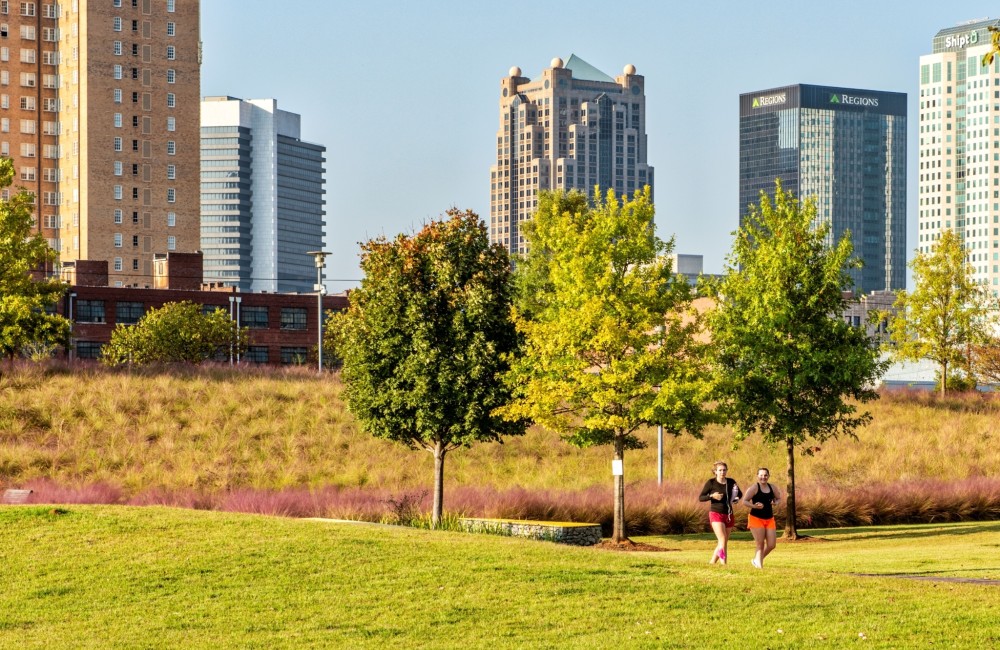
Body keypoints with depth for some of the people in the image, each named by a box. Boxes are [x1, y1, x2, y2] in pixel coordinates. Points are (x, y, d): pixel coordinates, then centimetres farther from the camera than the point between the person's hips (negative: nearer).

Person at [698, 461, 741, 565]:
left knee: (724, 542, 9)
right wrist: (712, 496, -20)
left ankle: (712, 562, 21)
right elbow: (700, 498, -3)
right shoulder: (711, 483, -6)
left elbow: (739, 494, 20)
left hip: (729, 515, 5)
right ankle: (724, 563, -20)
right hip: (716, 514, -5)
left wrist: (736, 499, -3)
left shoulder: (731, 482, 4)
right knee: (722, 540, -17)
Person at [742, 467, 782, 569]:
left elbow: (779, 498, 21)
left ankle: (757, 560, 23)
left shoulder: (772, 488, 7)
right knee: (760, 545, -4)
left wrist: (775, 502, -3)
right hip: (756, 519, -5)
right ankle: (759, 564, 11)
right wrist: (755, 506, -27)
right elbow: (744, 501, -11)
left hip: (769, 519, 5)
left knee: (772, 545, 1)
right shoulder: (754, 488, -9)